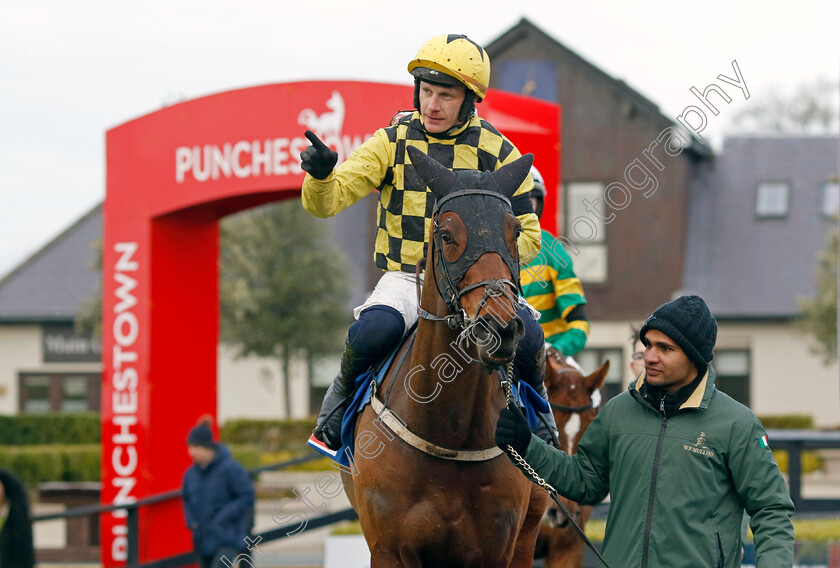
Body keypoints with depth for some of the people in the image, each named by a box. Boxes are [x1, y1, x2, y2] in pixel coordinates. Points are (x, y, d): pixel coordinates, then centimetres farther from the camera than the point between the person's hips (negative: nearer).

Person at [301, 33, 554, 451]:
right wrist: (320, 174, -29)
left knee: (524, 336, -27)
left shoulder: (496, 152, 2)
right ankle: (341, 399, 0)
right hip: (405, 278, -1)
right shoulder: (392, 142, 1)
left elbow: (527, 232, 6)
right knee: (371, 333, -33)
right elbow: (325, 203, -6)